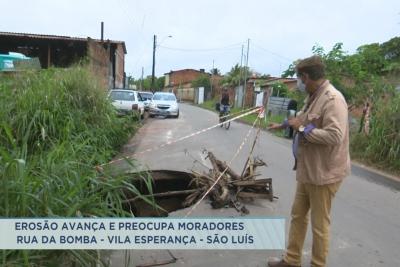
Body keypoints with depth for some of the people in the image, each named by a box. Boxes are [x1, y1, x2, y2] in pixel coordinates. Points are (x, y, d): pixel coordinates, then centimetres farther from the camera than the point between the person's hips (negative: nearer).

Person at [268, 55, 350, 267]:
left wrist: (302, 128, -21)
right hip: (307, 170, 10)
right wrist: (282, 125, 35)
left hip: (324, 173, -9)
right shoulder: (313, 97, 8)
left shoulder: (332, 99, -20)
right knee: (298, 216, 18)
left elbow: (334, 136, -30)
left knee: (319, 224, 6)